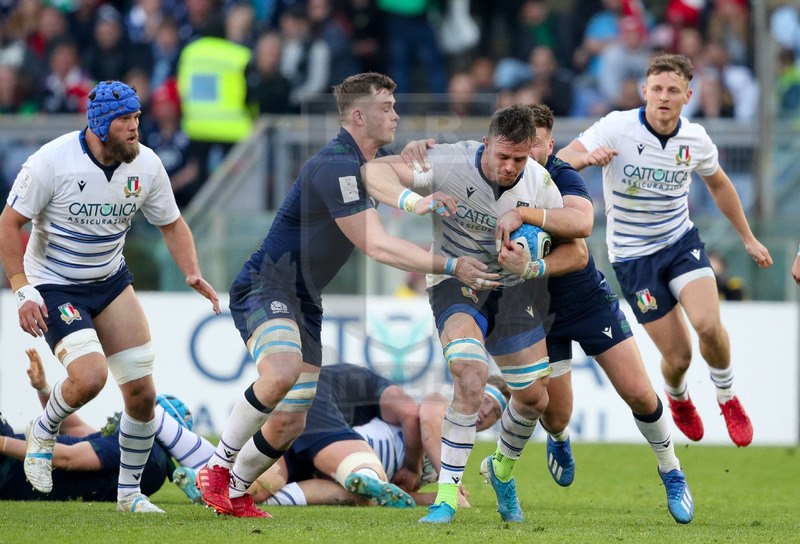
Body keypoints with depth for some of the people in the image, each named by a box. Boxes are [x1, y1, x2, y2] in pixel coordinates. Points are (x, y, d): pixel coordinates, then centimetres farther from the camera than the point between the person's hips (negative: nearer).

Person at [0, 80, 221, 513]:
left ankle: (129, 492, 17)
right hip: (54, 286, -5)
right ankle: (43, 433, 5)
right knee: (90, 375, -27)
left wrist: (193, 273, -10)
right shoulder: (52, 161, -21)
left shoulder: (146, 166, -6)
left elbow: (172, 225, 8)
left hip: (111, 280, 5)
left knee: (141, 392, -2)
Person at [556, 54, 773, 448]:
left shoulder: (695, 139, -5)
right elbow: (560, 161, -24)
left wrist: (748, 238, 20)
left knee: (708, 325, -24)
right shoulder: (618, 128, -17)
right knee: (677, 356, -4)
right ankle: (677, 398, 34)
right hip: (633, 255, -2)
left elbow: (718, 184, 15)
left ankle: (728, 398, 6)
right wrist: (586, 157, -47)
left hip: (681, 241, 2)